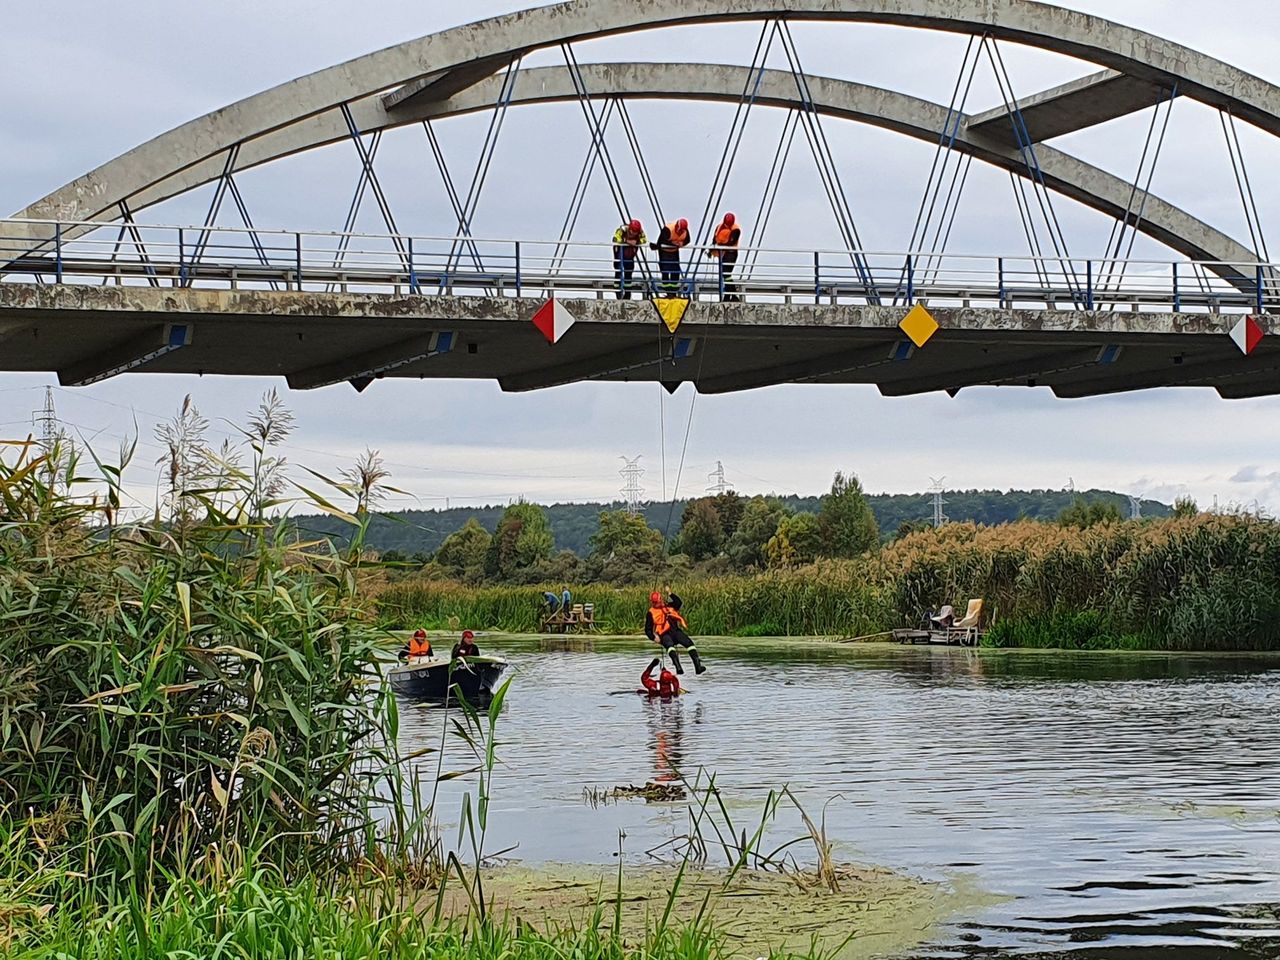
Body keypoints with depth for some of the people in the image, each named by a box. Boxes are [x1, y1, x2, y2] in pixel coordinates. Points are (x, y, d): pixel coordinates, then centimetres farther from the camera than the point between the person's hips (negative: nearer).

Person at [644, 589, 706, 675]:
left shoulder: (669, 606, 19)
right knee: (669, 645, -37)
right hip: (665, 635, -3)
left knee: (688, 642, -21)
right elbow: (648, 630, 10)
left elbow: (678, 603, 1)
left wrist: (670, 594, -5)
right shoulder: (651, 613, 11)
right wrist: (654, 637, -7)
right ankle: (678, 667, -51)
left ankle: (698, 666, -29)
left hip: (676, 631, 3)